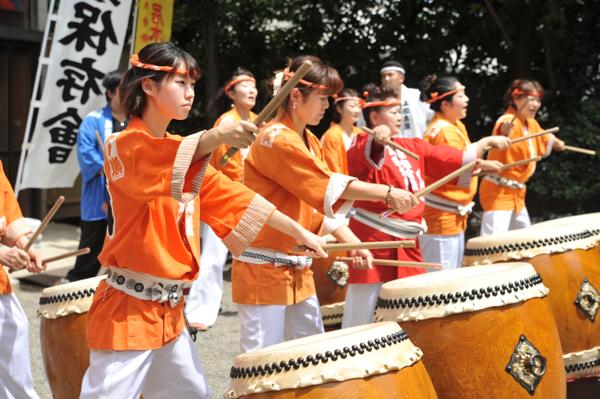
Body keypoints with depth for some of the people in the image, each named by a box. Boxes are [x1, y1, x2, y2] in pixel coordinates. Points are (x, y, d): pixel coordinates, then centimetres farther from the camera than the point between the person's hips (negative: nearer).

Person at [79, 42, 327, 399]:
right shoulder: (123, 146, -10)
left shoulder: (185, 150, 15)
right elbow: (158, 167, -32)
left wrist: (298, 231, 11)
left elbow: (229, 195, 15)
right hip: (128, 312, -8)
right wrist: (214, 138, -48)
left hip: (170, 310, 8)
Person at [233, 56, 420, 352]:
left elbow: (323, 203, 11)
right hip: (263, 269, -9)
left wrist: (352, 243, -2)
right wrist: (388, 194, -21)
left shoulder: (310, 142, 13)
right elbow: (329, 187, -22)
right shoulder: (276, 138, -16)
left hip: (298, 268, 9)